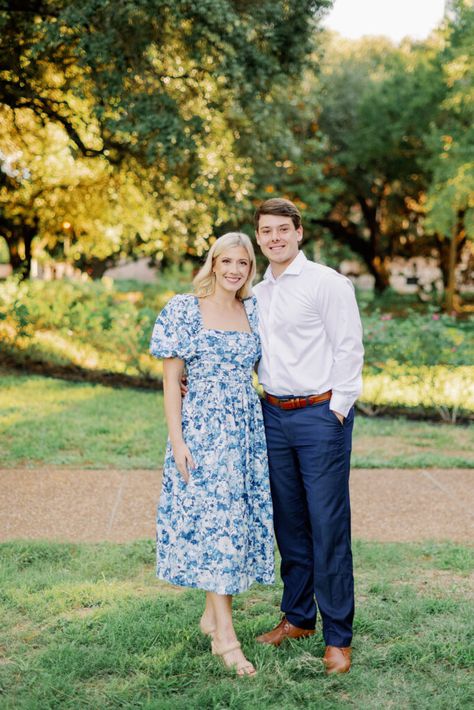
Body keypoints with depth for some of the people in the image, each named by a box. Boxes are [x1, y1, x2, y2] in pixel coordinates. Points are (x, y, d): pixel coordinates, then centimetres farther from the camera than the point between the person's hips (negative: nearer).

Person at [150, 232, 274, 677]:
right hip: (203, 427, -5)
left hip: (247, 428, 6)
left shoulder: (252, 311, 10)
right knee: (214, 520, -7)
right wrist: (177, 440, -11)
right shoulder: (184, 310, -4)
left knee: (241, 518, 8)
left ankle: (212, 614, 24)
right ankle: (225, 636, -2)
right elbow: (171, 379, -6)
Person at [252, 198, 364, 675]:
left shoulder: (327, 283, -6)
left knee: (328, 527, -3)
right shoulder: (257, 294, 13)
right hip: (274, 416, 6)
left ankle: (338, 637, 10)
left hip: (320, 415, -6)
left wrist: (336, 410, -12)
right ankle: (297, 618, 30)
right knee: (288, 523, 14)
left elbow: (349, 349, -8)